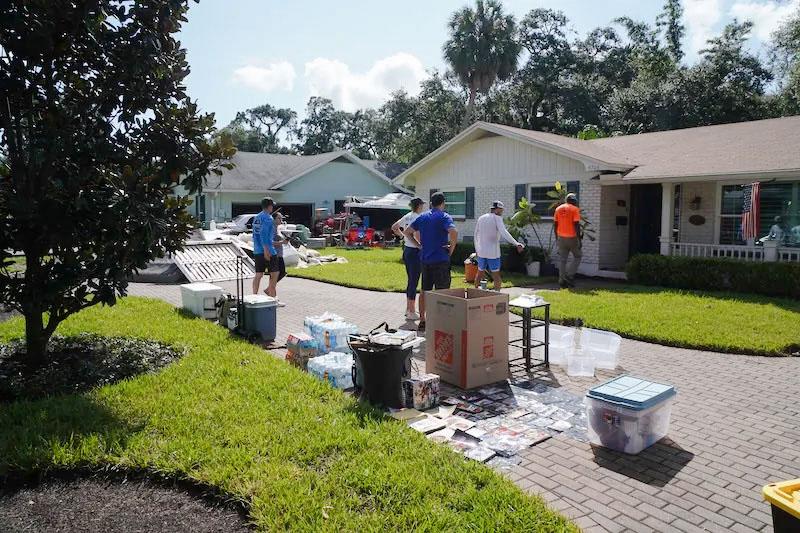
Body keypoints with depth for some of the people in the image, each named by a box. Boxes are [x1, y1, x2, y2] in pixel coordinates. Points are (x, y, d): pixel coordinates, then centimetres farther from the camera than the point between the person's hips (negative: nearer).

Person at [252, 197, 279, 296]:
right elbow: (264, 235, -20)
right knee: (275, 273, 4)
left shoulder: (256, 217, 16)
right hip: (268, 250, -8)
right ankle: (271, 295, 5)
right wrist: (266, 250, -22)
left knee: (258, 275, 7)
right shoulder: (268, 218, -11)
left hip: (257, 251, 8)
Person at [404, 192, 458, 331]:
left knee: (425, 291, 14)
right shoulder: (444, 217, -8)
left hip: (425, 259, 6)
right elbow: (454, 232, -26)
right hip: (441, 259, -6)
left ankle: (422, 321, 19)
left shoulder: (422, 217, 10)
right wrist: (452, 248, -12)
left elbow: (407, 232, 13)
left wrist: (419, 245, 10)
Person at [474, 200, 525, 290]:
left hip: (481, 251, 5)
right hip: (493, 252, -5)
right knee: (496, 276, 3)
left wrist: (477, 249, 25)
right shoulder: (497, 218, -9)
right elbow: (504, 233, -25)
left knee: (480, 273, 19)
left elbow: (476, 235, 15)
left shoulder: (481, 218, 8)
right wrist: (516, 243, -33)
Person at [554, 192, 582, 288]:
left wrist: (557, 238, 17)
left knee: (562, 259, 8)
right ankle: (569, 275, 1)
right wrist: (579, 239, -9)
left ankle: (562, 281, 7)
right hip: (572, 237, -5)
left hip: (561, 237, 5)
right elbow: (576, 225, -13)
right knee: (577, 256, 13)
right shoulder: (575, 209, -7)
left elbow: (555, 224, 9)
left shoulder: (558, 209, 8)